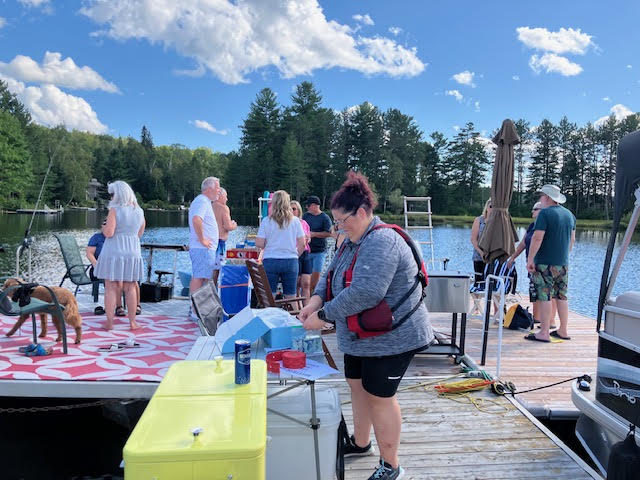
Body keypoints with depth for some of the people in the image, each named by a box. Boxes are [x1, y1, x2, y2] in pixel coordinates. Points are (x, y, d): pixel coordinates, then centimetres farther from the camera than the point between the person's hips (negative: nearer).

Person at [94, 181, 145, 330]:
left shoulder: (114, 210, -11)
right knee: (130, 288, 12)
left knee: (110, 288, 4)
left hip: (113, 252, -4)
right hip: (133, 253, 5)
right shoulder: (139, 212, 6)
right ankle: (132, 321, 15)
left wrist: (104, 227, 3)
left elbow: (109, 233, -17)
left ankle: (110, 322, 7)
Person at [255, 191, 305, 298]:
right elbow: (302, 244, 1)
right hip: (291, 261, 1)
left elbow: (259, 244, -5)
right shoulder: (295, 221, 1)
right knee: (290, 298, 8)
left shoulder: (266, 221, -2)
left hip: (270, 262, -1)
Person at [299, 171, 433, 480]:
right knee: (358, 386, 20)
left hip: (391, 337, -9)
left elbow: (365, 293, -34)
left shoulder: (381, 242, -26)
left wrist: (324, 315, -26)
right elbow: (332, 274, 11)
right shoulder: (353, 241, 7)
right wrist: (316, 299, -8)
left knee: (379, 396, 3)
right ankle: (360, 443, 42)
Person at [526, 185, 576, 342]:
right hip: (563, 264, 8)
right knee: (562, 297, 13)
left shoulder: (545, 213, -11)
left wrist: (530, 259, -15)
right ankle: (563, 331, 19)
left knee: (544, 297, -5)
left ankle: (544, 333, -3)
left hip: (545, 263, -8)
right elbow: (572, 239, 19)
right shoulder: (569, 214, 13)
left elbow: (537, 238, -18)